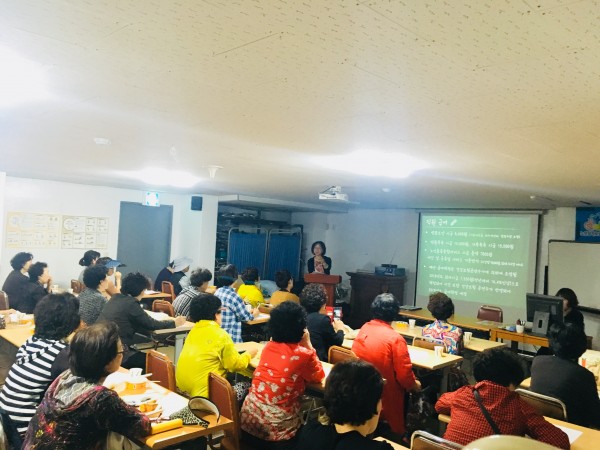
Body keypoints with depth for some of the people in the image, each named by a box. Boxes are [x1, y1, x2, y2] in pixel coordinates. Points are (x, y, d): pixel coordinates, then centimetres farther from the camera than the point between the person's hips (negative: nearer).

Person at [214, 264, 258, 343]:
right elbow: (245, 317, -10)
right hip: (231, 338, -7)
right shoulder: (234, 297, -20)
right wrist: (254, 314, 11)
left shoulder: (218, 292, 3)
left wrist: (248, 312, 19)